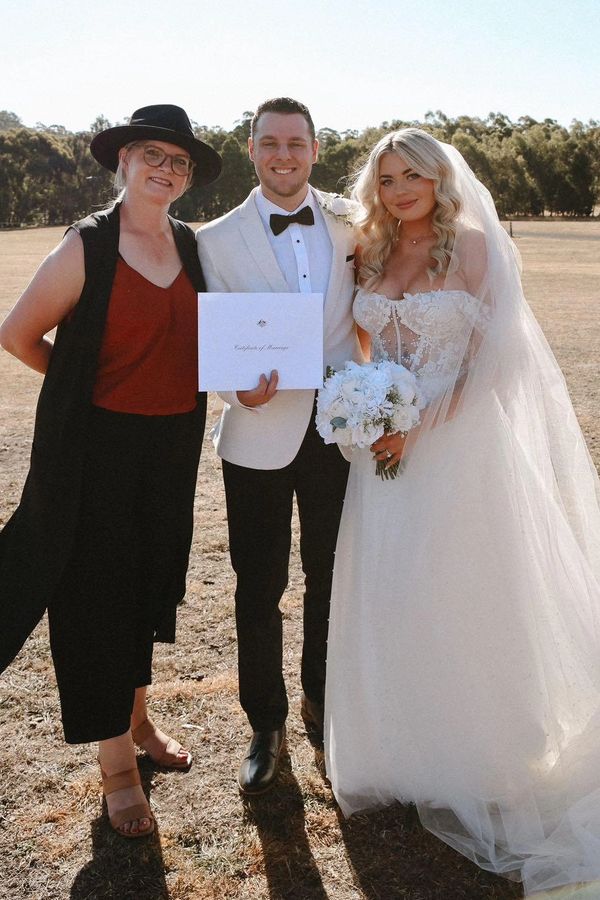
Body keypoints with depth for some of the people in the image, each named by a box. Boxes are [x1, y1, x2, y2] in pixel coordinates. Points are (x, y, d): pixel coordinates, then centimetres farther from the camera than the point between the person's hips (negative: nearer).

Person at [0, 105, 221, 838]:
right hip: (100, 448, -5)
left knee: (147, 584, 19)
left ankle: (136, 716, 42)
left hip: (173, 447, 5)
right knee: (98, 591, 5)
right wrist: (87, 384, 1)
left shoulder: (193, 247, 4)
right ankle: (116, 763, 21)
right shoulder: (86, 246, -12)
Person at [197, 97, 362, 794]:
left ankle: (323, 704, 38)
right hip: (261, 435, -2)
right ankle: (266, 725, 29)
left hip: (341, 428, 2)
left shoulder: (351, 225, 5)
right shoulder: (217, 239, -1)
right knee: (258, 588, 8)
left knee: (333, 580, 15)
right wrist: (239, 388, -22)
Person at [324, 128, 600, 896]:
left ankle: (474, 763, 25)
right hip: (386, 445, 5)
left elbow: (495, 352, -11)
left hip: (458, 446, -5)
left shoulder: (475, 246, -6)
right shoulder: (373, 255, 9)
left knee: (459, 600, 4)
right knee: (386, 600, 9)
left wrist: (423, 426, -17)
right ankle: (401, 751, 28)